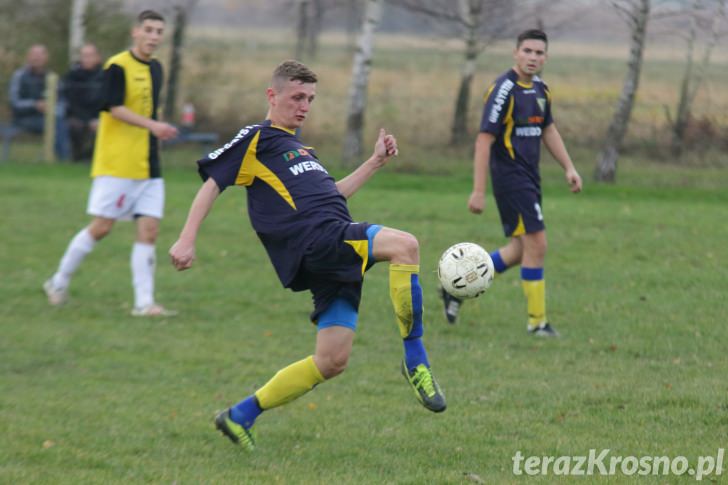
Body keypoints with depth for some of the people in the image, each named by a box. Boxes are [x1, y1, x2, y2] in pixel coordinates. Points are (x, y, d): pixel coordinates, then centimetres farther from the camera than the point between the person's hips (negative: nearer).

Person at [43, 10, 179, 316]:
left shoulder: (155, 69, 14)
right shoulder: (118, 66, -10)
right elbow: (115, 107, -20)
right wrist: (152, 125, -29)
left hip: (148, 166, 7)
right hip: (116, 163, -7)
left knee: (149, 230, -3)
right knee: (101, 226, -4)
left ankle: (144, 302, -4)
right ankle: (59, 283, 14)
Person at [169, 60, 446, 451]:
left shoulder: (299, 149, 32)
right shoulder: (256, 139, 6)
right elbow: (212, 184, 0)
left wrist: (375, 162, 32)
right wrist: (186, 240, -9)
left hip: (338, 254, 9)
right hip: (314, 239, -9)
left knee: (332, 361, 3)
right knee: (404, 244, -31)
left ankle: (240, 417, 14)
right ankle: (415, 359, -26)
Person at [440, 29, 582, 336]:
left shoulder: (539, 89, 10)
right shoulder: (504, 90, -17)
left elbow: (548, 130, 24)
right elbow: (484, 140, -18)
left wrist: (568, 168, 17)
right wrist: (478, 191, -21)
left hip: (529, 177, 9)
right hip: (510, 176, -9)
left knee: (521, 248, 13)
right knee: (536, 244, -9)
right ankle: (537, 322, 0)